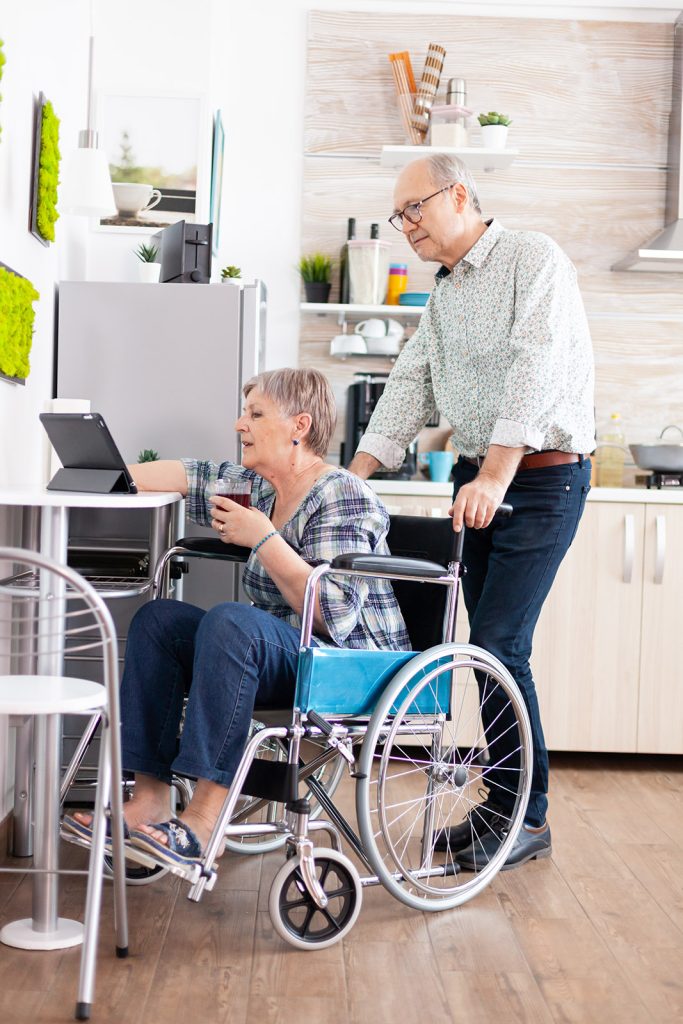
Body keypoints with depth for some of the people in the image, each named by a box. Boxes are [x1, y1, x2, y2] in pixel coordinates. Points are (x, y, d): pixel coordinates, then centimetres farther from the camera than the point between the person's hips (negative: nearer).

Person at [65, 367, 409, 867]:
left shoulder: (343, 497, -16)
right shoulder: (262, 488, 9)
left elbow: (334, 616, -24)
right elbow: (194, 477, 18)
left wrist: (263, 539, -21)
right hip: (288, 661, 9)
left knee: (230, 621, -33)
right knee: (159, 618, -2)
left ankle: (203, 821, -34)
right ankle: (150, 801, -12)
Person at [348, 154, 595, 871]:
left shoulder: (533, 259, -8)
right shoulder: (443, 299, 17)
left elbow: (536, 368, -20)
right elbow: (411, 384, 14)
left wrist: (496, 472, -30)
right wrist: (353, 474, 2)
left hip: (541, 476, -8)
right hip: (479, 477, 8)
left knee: (497, 643, -11)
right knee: (487, 644, 8)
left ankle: (527, 817, 2)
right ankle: (504, 802, 19)